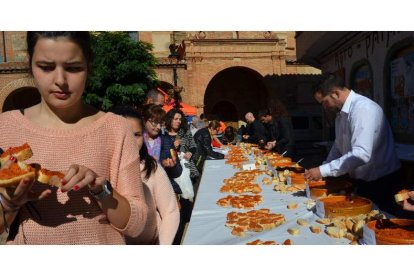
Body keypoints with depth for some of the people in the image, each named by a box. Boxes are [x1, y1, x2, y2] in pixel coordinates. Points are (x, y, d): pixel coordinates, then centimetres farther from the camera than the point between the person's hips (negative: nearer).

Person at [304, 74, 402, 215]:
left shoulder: (364, 109, -24)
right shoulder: (341, 112, 4)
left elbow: (361, 154, -34)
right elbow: (339, 146, 14)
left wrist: (323, 170, -30)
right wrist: (321, 172, 3)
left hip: (380, 183, -8)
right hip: (361, 181, 8)